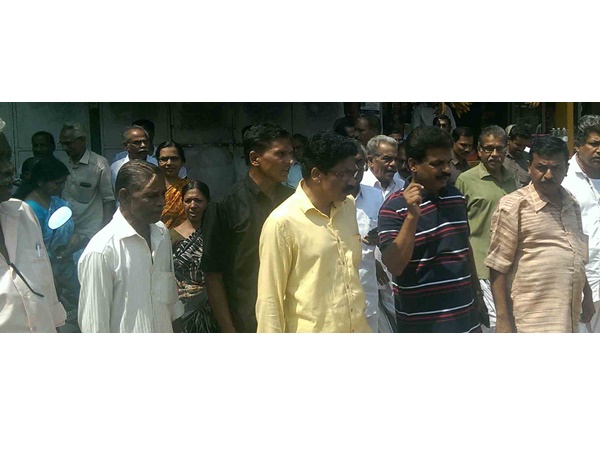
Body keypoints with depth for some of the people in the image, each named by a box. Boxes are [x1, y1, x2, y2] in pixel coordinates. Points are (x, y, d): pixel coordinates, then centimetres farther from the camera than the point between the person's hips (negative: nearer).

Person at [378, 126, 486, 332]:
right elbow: (394, 266, -23)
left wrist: (477, 293, 19)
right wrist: (412, 215, -30)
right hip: (422, 325, -6)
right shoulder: (394, 207, -14)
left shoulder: (456, 196, 6)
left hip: (465, 319, 6)